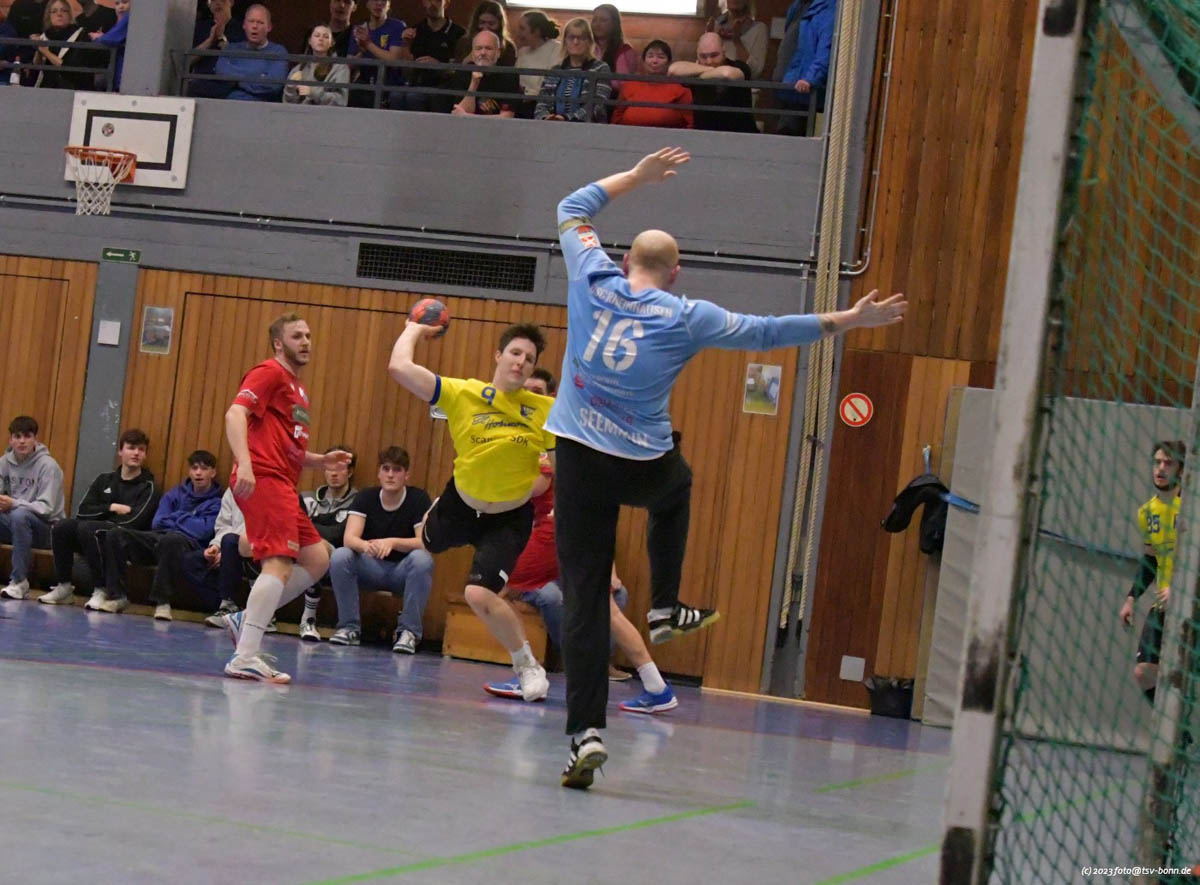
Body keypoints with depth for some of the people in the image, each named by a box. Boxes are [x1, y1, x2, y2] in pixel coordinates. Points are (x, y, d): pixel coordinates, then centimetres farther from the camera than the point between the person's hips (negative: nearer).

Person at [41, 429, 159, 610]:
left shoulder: (148, 487, 1)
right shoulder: (104, 480, 16)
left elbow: (134, 521, -13)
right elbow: (82, 512, 4)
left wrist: (101, 512, -5)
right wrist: (112, 508, -8)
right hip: (96, 538, 5)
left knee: (88, 529, -33)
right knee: (61, 527, -22)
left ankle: (101, 592, -28)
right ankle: (63, 587, -11)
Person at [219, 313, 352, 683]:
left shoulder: (296, 388, 26)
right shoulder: (270, 372, -3)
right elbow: (235, 414, -18)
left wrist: (321, 460, 18)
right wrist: (244, 464, -31)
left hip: (283, 485, 10)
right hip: (263, 479, -10)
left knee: (317, 559, 7)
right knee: (279, 564, -18)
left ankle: (246, 619, 9)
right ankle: (246, 658, -23)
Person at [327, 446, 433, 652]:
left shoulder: (419, 499, -9)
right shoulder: (365, 498, -3)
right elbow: (349, 538, -17)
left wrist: (392, 542, -37)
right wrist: (365, 546, -41)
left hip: (403, 572, -2)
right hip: (371, 568, 2)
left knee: (422, 559, -34)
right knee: (339, 556, -27)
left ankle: (408, 631, -24)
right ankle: (350, 627, -16)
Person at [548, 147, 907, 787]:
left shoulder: (593, 282, 1)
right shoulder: (687, 319, -3)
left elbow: (572, 210, 18)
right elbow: (770, 331, 5)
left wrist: (636, 177, 25)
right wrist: (848, 321, 15)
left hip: (579, 459, 1)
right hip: (647, 467, 0)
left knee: (584, 600, -2)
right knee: (677, 486, 38)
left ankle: (586, 731, -13)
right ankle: (663, 607, 36)